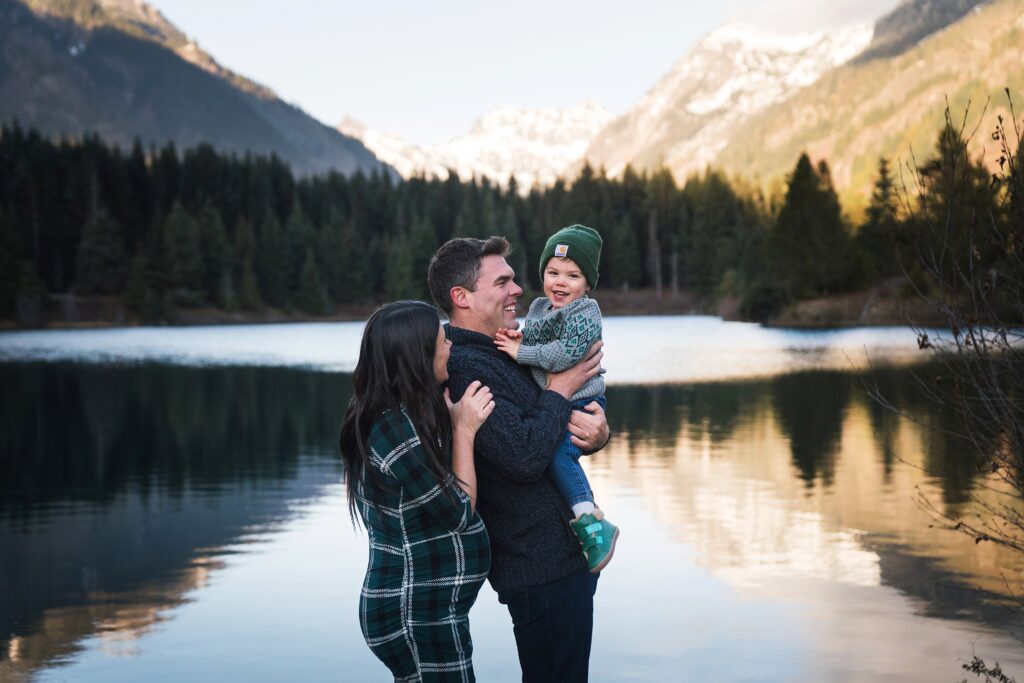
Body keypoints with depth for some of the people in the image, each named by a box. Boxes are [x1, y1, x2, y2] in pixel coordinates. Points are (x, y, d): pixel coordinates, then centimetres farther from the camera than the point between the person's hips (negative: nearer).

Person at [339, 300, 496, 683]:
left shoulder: (399, 416, 7)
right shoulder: (397, 429, -22)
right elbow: (459, 512, -16)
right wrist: (464, 430, -11)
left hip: (419, 607, 10)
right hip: (420, 616, -10)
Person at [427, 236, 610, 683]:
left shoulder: (503, 356, 13)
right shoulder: (465, 366, -19)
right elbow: (524, 457, -28)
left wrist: (596, 433, -7)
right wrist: (559, 390, -14)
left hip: (567, 556, 10)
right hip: (542, 567, -10)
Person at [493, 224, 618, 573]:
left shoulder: (586, 312, -11)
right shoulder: (538, 307, 13)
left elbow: (568, 352, -25)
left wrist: (521, 352, -19)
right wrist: (517, 338, -6)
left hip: (580, 404, -9)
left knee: (558, 453, -28)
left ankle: (593, 524, -24)